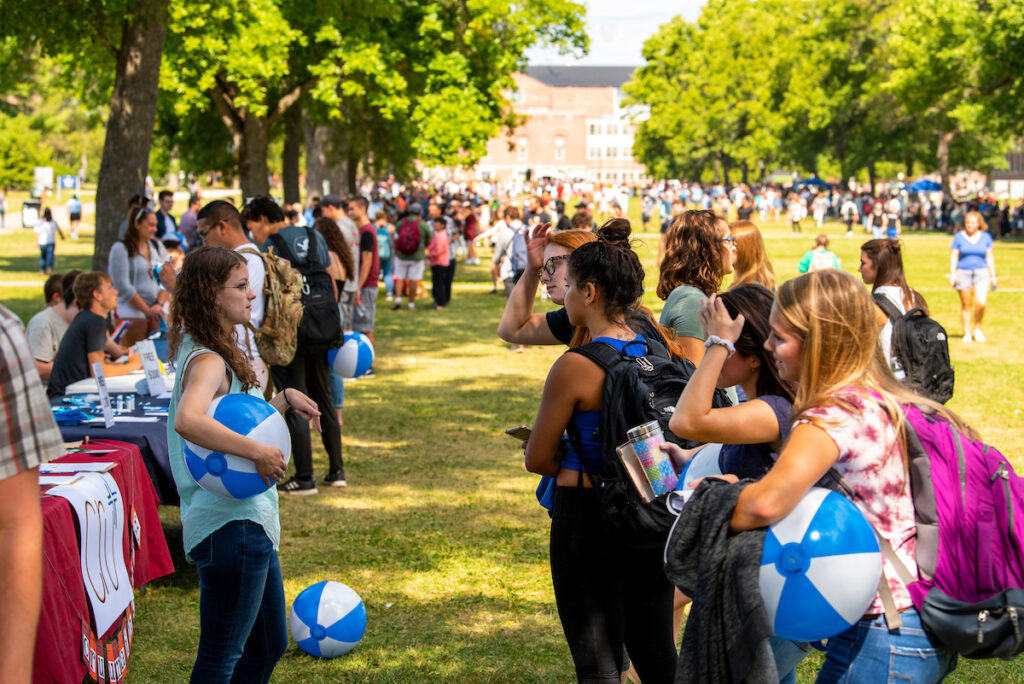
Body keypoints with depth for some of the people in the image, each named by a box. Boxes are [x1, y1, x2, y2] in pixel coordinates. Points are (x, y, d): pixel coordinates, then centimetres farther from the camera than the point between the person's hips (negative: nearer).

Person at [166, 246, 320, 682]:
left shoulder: (218, 355, 14)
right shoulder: (208, 362, -18)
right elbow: (187, 421, -40)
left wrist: (285, 399, 16)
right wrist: (257, 451, -38)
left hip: (249, 523, 11)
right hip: (230, 527, -11)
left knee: (269, 646, 21)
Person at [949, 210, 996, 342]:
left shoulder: (985, 237, 8)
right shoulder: (959, 237, 3)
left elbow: (990, 257, 12)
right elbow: (953, 256, 3)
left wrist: (993, 275, 7)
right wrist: (952, 274, -6)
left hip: (981, 272, 1)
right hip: (963, 272, 0)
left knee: (981, 302, -16)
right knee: (966, 305, 2)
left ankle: (977, 328, 7)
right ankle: (967, 333, 13)